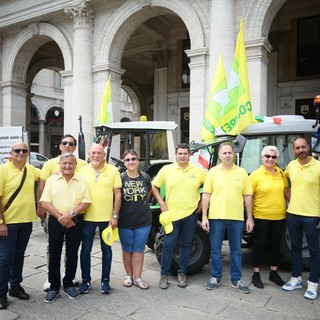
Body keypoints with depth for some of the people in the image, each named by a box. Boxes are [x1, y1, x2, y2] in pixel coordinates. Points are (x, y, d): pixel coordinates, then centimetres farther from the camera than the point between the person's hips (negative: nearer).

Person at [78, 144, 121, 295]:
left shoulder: (113, 171, -3)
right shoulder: (83, 171, 1)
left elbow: (118, 194, -2)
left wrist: (115, 216, -5)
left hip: (107, 218, -1)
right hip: (87, 218, 1)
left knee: (106, 250, 11)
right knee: (85, 250, 9)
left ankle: (105, 281, 25)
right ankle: (86, 281, 25)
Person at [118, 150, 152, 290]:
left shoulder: (145, 177, 1)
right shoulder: (120, 178, -7)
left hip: (144, 221, 2)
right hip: (125, 221, -1)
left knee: (139, 250, 9)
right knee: (127, 249, 13)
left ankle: (137, 277, 19)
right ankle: (128, 275, 29)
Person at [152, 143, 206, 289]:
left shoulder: (198, 171, 0)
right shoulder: (166, 169, -2)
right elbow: (154, 186, 5)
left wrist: (202, 202, 5)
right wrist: (161, 203, -2)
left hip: (191, 214, 1)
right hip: (172, 214, -1)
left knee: (186, 245, 11)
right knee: (168, 246, 2)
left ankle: (182, 274, 26)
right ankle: (164, 275, 17)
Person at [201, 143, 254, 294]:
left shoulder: (242, 172, 6)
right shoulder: (213, 172, 2)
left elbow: (247, 196, 6)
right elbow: (206, 195, 0)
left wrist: (250, 218, 3)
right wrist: (204, 216, -6)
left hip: (236, 218, 1)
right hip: (216, 217, -1)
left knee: (236, 250, 10)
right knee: (215, 249, 8)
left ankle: (236, 279, 24)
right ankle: (216, 277, 23)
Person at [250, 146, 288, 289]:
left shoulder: (281, 174, 3)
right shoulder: (255, 175, -10)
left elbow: (286, 191, 14)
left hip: (279, 217, 4)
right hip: (261, 217, -4)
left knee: (276, 245, 16)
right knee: (259, 245, 8)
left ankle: (274, 273, 33)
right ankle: (256, 274, 22)